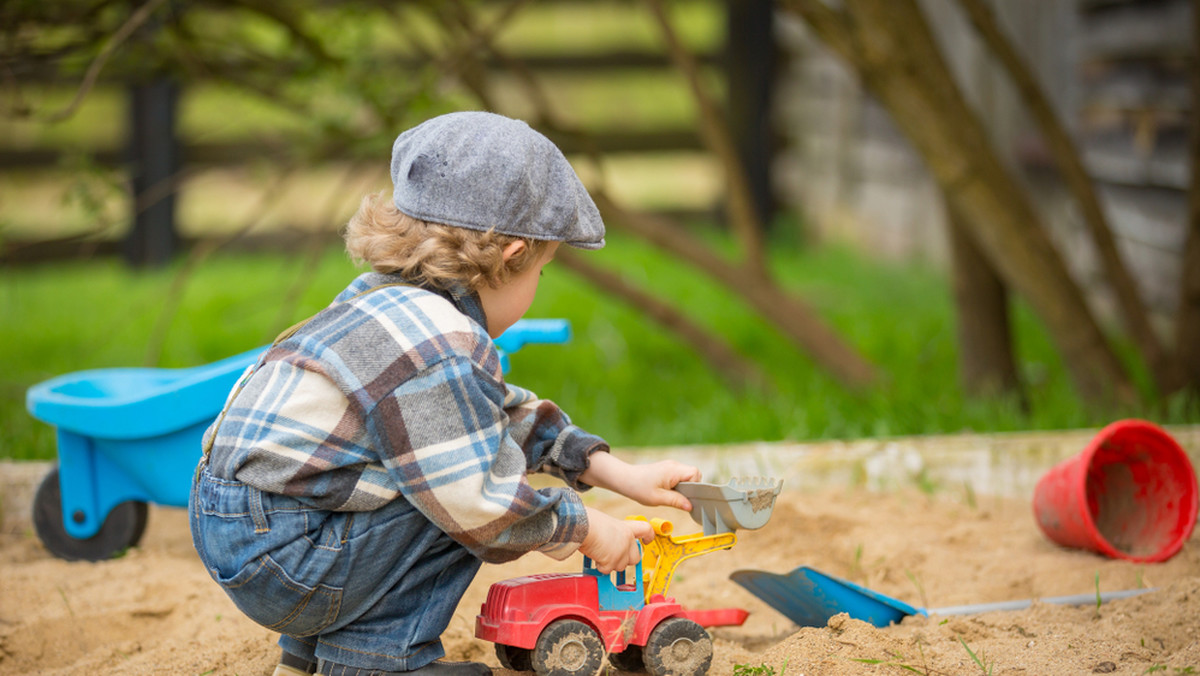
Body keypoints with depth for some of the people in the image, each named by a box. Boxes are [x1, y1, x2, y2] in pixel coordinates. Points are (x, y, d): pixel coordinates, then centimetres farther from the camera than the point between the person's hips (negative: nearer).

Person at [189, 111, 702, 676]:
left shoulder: (393, 302, 12)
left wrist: (616, 474, 18)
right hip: (270, 558, -10)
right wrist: (584, 528, -3)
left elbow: (503, 412, 21)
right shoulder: (442, 353, -21)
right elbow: (483, 510, -20)